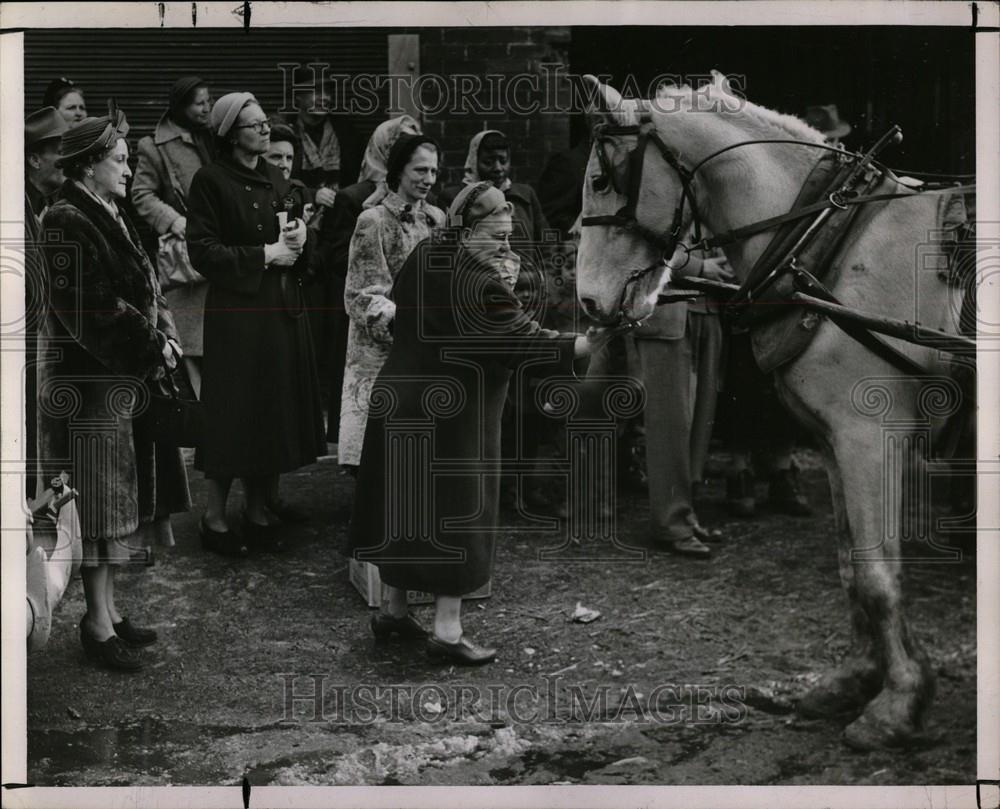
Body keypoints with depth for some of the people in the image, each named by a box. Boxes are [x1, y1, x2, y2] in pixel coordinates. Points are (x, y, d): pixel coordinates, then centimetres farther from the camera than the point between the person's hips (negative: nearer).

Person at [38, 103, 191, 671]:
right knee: (100, 503, -3)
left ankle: (108, 607, 24)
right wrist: (151, 350, -15)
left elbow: (147, 292, 16)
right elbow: (91, 313, -21)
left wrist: (165, 336, -2)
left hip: (129, 380, 9)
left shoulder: (112, 218, 14)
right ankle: (98, 623, 5)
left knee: (122, 499, 13)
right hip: (91, 384, -9)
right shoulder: (67, 224, -15)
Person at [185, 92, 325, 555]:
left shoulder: (275, 179, 14)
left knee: (275, 411, 7)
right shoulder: (211, 181, -8)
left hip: (282, 309, 7)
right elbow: (201, 250, -13)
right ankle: (215, 515, 8)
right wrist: (263, 256, -15)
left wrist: (297, 238, -1)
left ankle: (259, 511, 18)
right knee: (235, 411, -4)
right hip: (236, 311, -7)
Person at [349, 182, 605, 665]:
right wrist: (586, 344, -26)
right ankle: (446, 631, 5)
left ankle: (394, 608, 28)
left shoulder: (424, 255, 3)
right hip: (452, 417, -8)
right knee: (454, 514, 1)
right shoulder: (481, 282, -22)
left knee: (404, 505, 16)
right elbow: (523, 337, -25)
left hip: (400, 403, 8)